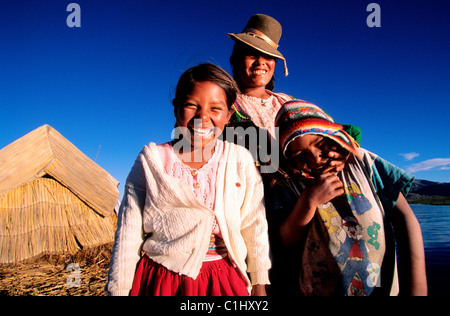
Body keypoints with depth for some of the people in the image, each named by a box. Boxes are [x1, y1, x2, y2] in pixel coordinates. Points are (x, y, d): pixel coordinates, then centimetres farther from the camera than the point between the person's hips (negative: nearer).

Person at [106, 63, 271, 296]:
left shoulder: (240, 160, -4)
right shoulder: (152, 161, -5)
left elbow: (255, 227, 2)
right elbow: (128, 233, -2)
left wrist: (260, 285, 6)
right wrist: (119, 289, 1)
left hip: (224, 283, 1)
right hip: (160, 281, 0)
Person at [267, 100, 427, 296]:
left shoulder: (362, 162, 2)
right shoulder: (287, 188, 0)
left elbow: (405, 218, -2)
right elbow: (284, 244, -6)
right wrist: (309, 200, -16)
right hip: (317, 290, -1)